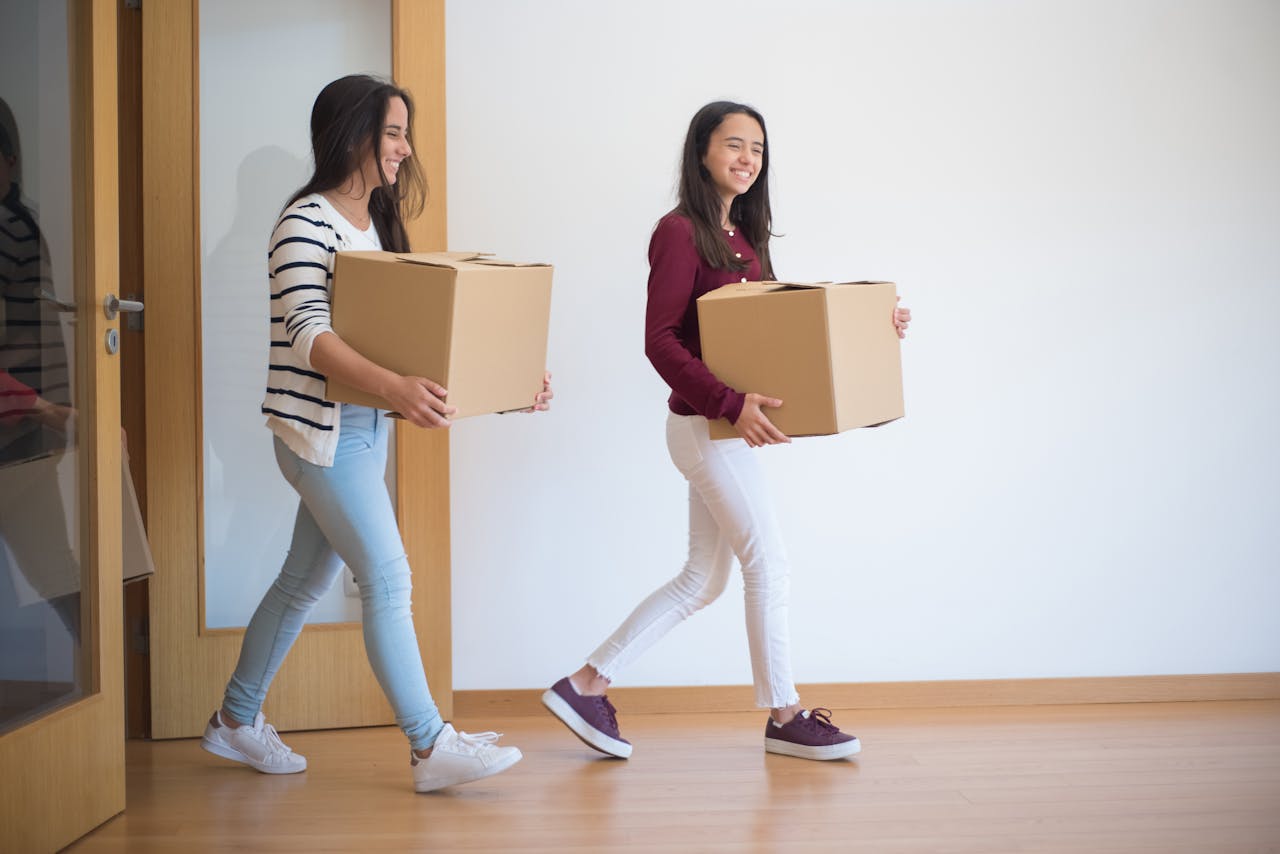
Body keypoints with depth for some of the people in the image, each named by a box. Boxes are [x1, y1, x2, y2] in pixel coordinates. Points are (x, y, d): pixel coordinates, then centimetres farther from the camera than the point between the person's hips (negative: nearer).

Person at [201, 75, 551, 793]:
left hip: (365, 426, 9)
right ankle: (431, 747, -3)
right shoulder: (306, 223, -13)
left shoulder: (379, 224, 15)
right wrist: (392, 385, -42)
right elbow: (309, 334, -25)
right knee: (388, 578, -9)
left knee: (307, 578, 14)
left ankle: (237, 720, 28)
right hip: (320, 427, -9)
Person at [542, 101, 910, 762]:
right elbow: (660, 341, -18)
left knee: (703, 578, 11)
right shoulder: (681, 232, -11)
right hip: (703, 424, -9)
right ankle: (784, 717, 12)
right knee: (768, 565, -3)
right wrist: (730, 403, -27)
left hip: (727, 427, 9)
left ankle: (585, 686, 17)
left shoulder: (746, 236, 15)